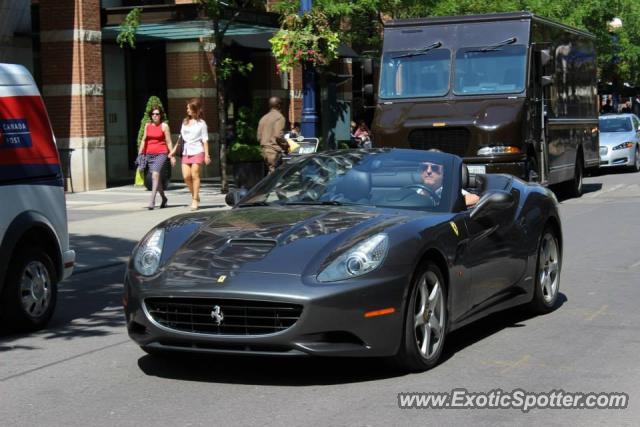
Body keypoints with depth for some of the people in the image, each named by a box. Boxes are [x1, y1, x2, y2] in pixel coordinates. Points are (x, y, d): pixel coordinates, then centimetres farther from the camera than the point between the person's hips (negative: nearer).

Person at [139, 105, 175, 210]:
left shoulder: (164, 126, -1)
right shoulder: (147, 126, 11)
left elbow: (168, 142, -1)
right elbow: (144, 140, 16)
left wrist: (172, 156, -3)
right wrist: (140, 154, 11)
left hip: (161, 154, -5)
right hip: (150, 154, 5)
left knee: (155, 175, -20)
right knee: (156, 178, 12)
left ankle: (152, 201, -23)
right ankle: (164, 198, 31)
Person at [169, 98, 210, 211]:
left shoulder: (201, 123, 1)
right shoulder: (185, 122, 14)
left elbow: (205, 140, -1)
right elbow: (181, 137, 20)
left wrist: (207, 155, -7)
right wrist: (174, 150, 18)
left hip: (197, 151, -5)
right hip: (186, 152, 5)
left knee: (195, 175, -7)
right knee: (186, 176, -5)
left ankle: (195, 200, -1)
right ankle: (195, 196, 12)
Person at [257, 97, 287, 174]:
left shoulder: (263, 118, 15)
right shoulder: (279, 117, -8)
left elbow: (259, 137, 13)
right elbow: (278, 135, -17)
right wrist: (285, 144, -2)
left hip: (264, 150, 8)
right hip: (274, 151, -8)